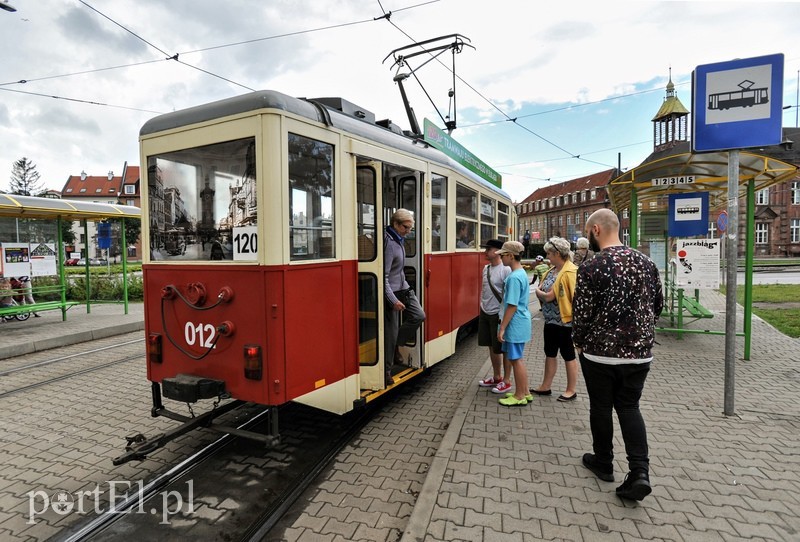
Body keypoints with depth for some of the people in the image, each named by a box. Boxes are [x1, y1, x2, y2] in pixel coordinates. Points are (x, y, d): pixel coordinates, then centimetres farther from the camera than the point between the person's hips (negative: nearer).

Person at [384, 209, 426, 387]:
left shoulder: (399, 240, 6)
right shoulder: (388, 243, -22)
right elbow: (383, 276, -24)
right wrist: (393, 301, -24)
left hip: (404, 288, 9)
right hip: (391, 292, -9)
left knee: (418, 316, 3)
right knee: (391, 332, 0)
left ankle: (396, 345, 20)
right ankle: (386, 371, 15)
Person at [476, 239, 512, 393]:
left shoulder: (506, 270, -17)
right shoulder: (486, 268, 7)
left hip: (498, 314, -8)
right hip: (485, 313, 8)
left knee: (503, 348, 5)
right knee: (492, 347, 18)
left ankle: (506, 381, 20)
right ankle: (496, 377, 33)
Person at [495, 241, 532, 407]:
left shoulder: (514, 277, -21)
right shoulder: (521, 273, 10)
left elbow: (512, 306, -23)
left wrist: (502, 327, -18)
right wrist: (504, 325, 20)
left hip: (515, 324, -10)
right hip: (520, 322, 10)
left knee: (516, 359, 1)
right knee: (517, 358, 18)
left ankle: (520, 396, 13)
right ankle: (524, 393, 28)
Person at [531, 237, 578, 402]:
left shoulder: (569, 272, -22)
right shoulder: (552, 270, 7)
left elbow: (549, 296, -21)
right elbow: (541, 290, 12)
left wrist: (538, 292, -3)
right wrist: (540, 292, -10)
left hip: (565, 321, -9)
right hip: (551, 320, 9)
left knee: (568, 355, 6)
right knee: (550, 353, 17)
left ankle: (571, 390, 21)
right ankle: (545, 386, 29)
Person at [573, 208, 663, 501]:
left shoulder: (592, 267, -16)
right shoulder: (646, 262, 2)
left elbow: (582, 312, -13)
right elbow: (658, 304, 10)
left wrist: (578, 341, 4)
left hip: (600, 352, -5)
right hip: (639, 351, 5)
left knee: (601, 408, 13)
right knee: (629, 407, 16)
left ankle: (603, 463, 30)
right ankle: (640, 472, 6)